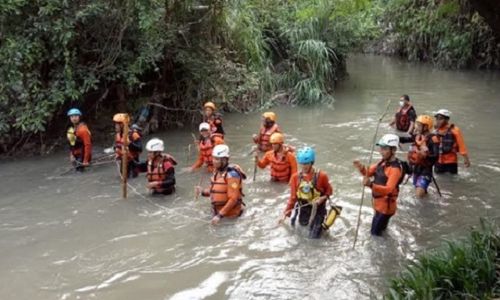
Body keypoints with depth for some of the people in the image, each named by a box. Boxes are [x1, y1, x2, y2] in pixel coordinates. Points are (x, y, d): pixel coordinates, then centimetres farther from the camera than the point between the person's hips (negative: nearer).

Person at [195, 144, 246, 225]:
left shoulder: (232, 174, -23)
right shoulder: (217, 171, 3)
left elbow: (233, 199, -24)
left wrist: (220, 215, -25)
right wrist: (202, 191, -6)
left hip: (230, 213, -8)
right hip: (218, 211, 8)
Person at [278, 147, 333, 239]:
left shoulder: (321, 176, -15)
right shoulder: (295, 177, -7)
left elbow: (329, 190, 0)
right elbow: (293, 197, -1)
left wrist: (323, 198, -21)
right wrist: (286, 213, -7)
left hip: (317, 209, -3)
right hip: (303, 209, 3)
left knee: (314, 237, -2)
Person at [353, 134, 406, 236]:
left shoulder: (396, 169, -28)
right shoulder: (383, 162, -1)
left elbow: (388, 189, -37)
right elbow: (369, 172, 8)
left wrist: (371, 185, -53)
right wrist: (361, 168, -16)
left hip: (386, 206, -9)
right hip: (378, 203, 9)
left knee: (375, 233, -2)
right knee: (381, 229, 30)